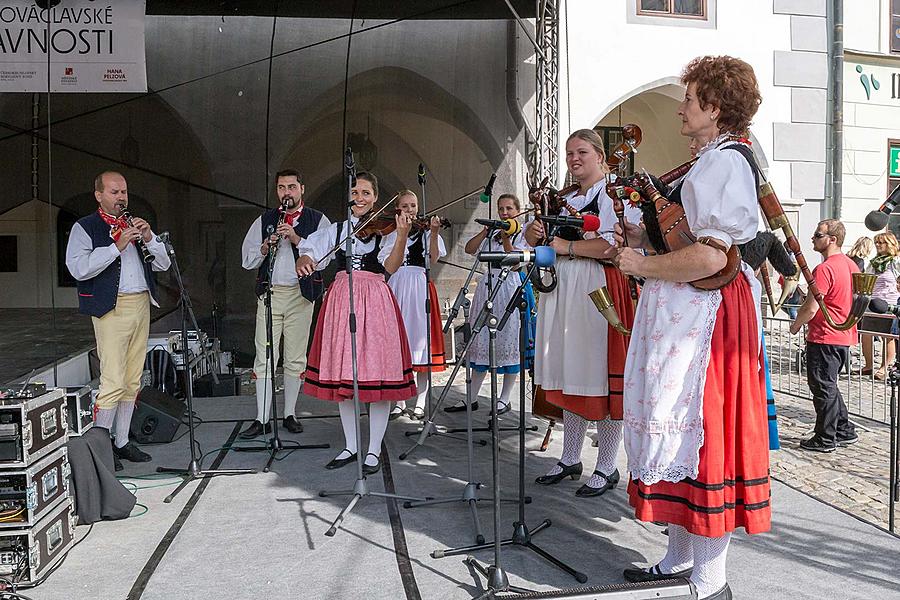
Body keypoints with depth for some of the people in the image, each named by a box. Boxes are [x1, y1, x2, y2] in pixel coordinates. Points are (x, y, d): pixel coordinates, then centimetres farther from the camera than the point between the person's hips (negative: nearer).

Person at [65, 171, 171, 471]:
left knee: (133, 381, 10)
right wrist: (117, 246, -17)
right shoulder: (85, 227, 1)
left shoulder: (135, 225, 19)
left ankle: (122, 441, 20)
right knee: (113, 382, -10)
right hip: (112, 309, -6)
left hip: (141, 306, 6)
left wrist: (149, 238, -4)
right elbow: (79, 268, -15)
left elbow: (163, 264, 13)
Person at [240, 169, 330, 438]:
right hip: (269, 292, 2)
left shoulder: (318, 220, 6)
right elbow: (247, 260, 9)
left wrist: (297, 239, -16)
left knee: (296, 358, 5)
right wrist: (266, 247, -9)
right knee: (265, 357, -1)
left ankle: (290, 414, 16)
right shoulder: (264, 220, 14)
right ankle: (262, 419, 4)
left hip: (301, 293, -1)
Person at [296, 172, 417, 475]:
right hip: (341, 300, 4)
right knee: (341, 374, 5)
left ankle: (374, 450, 9)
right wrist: (303, 259, -15)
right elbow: (311, 250, 6)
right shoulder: (335, 230, 15)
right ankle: (350, 446, 20)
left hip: (375, 302, -3)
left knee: (377, 372, -4)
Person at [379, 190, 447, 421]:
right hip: (397, 289, 1)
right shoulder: (391, 236, 12)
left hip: (421, 288, -1)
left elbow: (433, 259, -9)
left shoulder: (426, 233, 10)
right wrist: (402, 233, -13)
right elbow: (390, 267, -6)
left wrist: (433, 233, -24)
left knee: (421, 342, -3)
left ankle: (420, 402, 4)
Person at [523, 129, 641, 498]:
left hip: (600, 291, -7)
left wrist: (567, 246, -15)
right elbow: (540, 241, 25)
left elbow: (617, 244, -17)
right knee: (570, 377, 10)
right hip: (563, 291, 7)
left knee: (601, 377, -4)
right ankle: (570, 459, 20)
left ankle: (606, 468, 7)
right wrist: (535, 233, 1)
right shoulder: (565, 200, 21)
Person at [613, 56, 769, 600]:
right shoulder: (716, 159, 20)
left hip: (705, 313, -10)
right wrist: (646, 234, 13)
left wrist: (643, 265, -13)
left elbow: (710, 256, -24)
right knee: (682, 430, 14)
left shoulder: (724, 161, -13)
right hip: (689, 311, 10)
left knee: (697, 431, -4)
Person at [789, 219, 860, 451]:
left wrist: (795, 325, -4)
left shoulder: (824, 269, -20)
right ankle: (845, 431, 26)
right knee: (829, 386, 20)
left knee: (823, 388, 1)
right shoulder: (851, 265, 10)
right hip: (844, 337, 9)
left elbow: (811, 309, -22)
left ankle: (826, 439, 9)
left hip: (824, 339, -9)